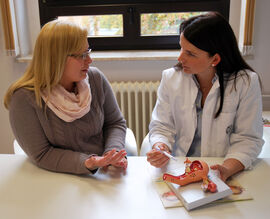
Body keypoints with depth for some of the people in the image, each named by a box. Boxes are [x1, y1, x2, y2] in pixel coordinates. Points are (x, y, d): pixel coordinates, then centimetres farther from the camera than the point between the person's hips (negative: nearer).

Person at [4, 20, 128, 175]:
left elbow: (116, 122, 5)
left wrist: (113, 153, -13)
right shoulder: (24, 98, -15)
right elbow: (42, 155, -13)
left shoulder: (95, 78, -3)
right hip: (59, 183, -2)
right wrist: (86, 163, -26)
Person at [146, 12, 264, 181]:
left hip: (218, 173, -1)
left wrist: (228, 168, -24)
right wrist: (160, 148, -18)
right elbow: (161, 126, 3)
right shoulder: (171, 78, 1)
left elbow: (248, 139, -6)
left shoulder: (246, 82, -7)